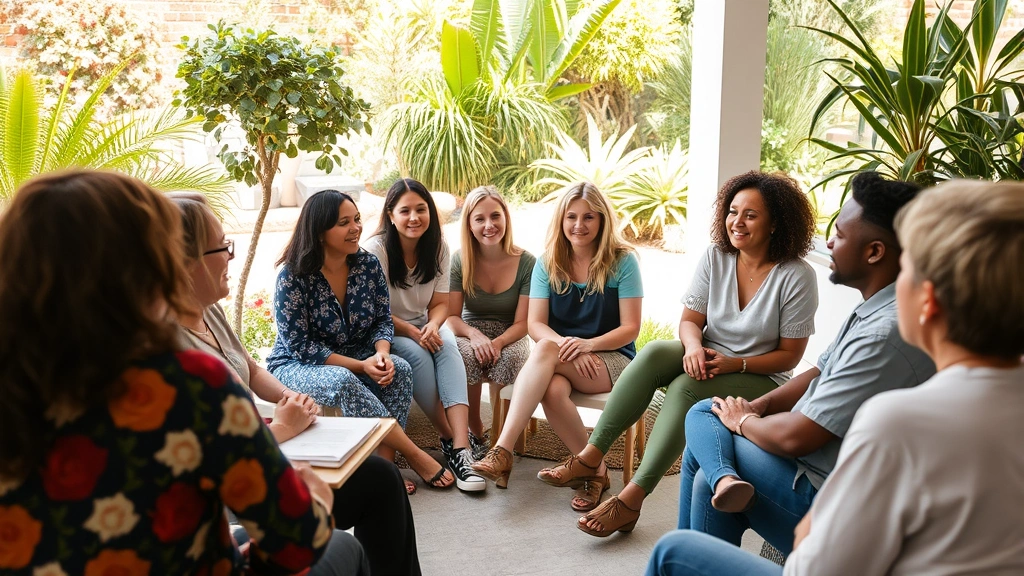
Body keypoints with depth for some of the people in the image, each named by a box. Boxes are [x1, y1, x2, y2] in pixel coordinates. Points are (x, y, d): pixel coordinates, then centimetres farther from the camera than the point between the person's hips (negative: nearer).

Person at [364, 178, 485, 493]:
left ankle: (461, 447, -42)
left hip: (425, 326, 4)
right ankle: (450, 440, -24)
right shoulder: (376, 249, -16)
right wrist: (412, 332, -26)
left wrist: (432, 326, -22)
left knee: (448, 346, -30)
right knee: (417, 354, -35)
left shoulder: (438, 247, -2)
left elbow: (440, 303, 0)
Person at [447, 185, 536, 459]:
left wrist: (497, 343, -28)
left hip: (509, 338, 0)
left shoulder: (526, 262, -9)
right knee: (466, 357, -36)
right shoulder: (460, 261, -4)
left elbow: (522, 322, -8)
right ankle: (475, 432, -12)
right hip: (470, 334, 1)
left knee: (509, 359, -36)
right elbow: (452, 316, -4)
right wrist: (474, 335, -27)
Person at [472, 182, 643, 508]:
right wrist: (566, 345, -23)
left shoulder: (622, 262, -3)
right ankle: (593, 471, -20)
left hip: (612, 358, -3)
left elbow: (630, 328, -6)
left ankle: (503, 451, -36)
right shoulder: (548, 264, 6)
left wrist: (589, 344, -25)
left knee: (545, 350, -35)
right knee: (552, 390, -37)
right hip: (562, 359, 3)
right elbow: (535, 325, -2)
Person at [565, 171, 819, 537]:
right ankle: (593, 455, -27)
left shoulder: (797, 277, -11)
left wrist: (735, 364, -22)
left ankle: (632, 497, -34)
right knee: (655, 352, -28)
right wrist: (694, 347, -22)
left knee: (686, 387, -34)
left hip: (759, 381, -4)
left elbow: (789, 355, -8)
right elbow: (689, 319, 2)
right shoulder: (715, 258, 1)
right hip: (706, 360, 4)